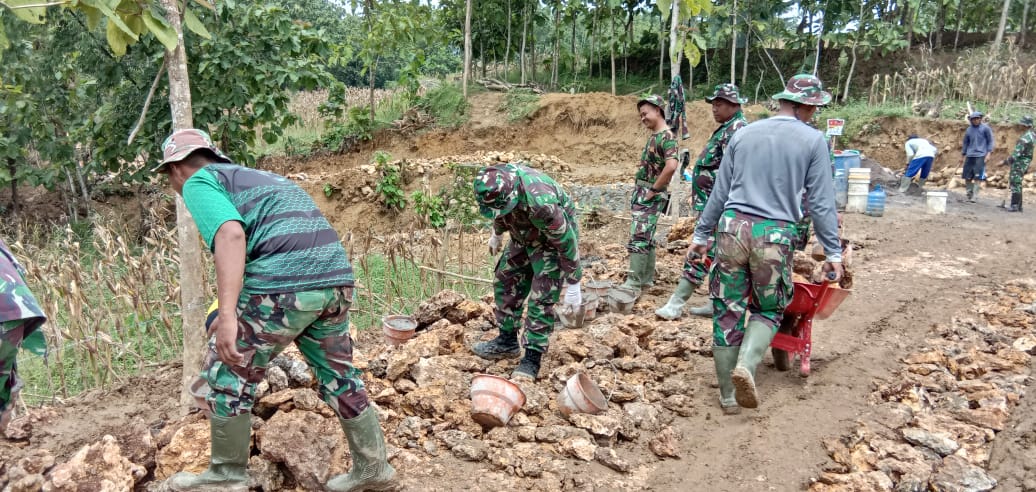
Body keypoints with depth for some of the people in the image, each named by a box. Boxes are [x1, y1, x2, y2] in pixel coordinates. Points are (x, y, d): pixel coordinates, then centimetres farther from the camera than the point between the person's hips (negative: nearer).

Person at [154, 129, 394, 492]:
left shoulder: (199, 182, 7)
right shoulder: (252, 176, 33)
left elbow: (231, 235, -14)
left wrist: (227, 315, -21)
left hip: (285, 284, -8)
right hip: (336, 276, 8)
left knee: (228, 373, 11)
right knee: (338, 374, 21)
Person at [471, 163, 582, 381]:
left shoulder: (539, 202, -42)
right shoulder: (497, 183, -22)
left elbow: (566, 242, -30)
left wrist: (573, 285, -23)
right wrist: (497, 234, 22)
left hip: (553, 240, -7)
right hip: (523, 237, 7)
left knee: (541, 299, -11)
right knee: (505, 282, 10)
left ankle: (532, 358, 0)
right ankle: (507, 342, 25)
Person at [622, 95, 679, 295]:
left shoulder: (667, 136, -16)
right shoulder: (654, 136, 15)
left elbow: (671, 166, -30)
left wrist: (654, 190, -21)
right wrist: (639, 190, 15)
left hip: (650, 195, -10)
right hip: (642, 193, 10)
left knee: (638, 237, -12)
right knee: (647, 237, 14)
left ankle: (634, 283, -10)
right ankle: (647, 278, 23)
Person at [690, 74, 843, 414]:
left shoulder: (743, 134, 11)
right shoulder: (812, 140, 2)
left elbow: (720, 191, 14)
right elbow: (821, 203, 0)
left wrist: (701, 233, 21)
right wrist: (833, 252, 6)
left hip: (733, 226, 2)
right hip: (775, 234, -2)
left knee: (728, 311, 9)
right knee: (769, 309, 16)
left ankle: (727, 395, 15)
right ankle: (746, 365, -10)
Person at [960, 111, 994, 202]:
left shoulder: (985, 128, -1)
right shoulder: (969, 129, 10)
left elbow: (990, 141, 2)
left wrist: (988, 153, -7)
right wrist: (962, 156, 20)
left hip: (980, 156, -4)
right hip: (969, 156, 4)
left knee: (977, 177, -6)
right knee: (967, 177, 5)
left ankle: (975, 196, -3)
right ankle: (969, 195, 18)